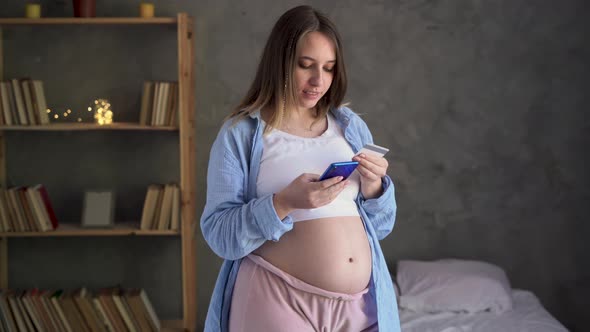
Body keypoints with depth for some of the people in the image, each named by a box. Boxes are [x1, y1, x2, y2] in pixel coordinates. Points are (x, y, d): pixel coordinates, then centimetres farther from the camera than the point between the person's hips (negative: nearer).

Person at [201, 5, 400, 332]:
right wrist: (284, 202, -22)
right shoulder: (240, 133, -4)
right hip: (279, 301, -4)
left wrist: (374, 188, -7)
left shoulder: (351, 126, 8)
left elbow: (379, 227, 12)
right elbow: (219, 235, -9)